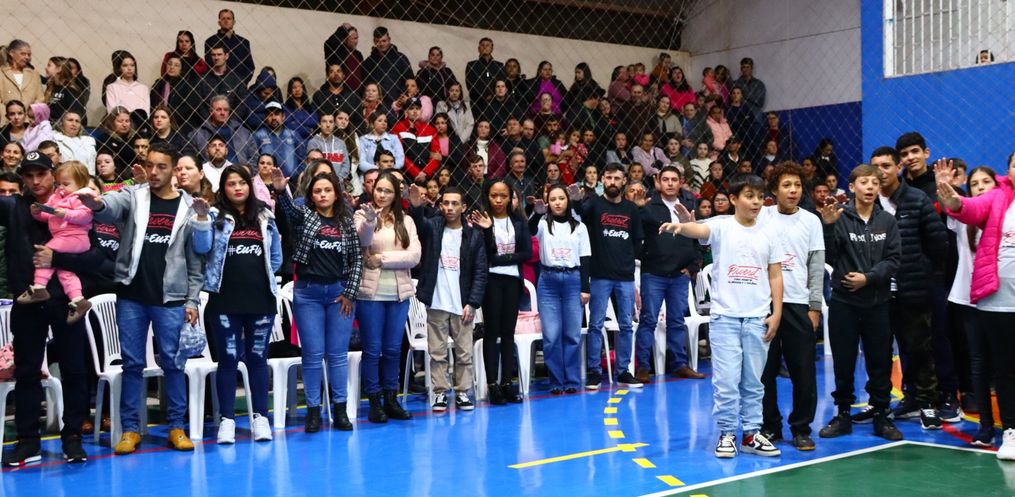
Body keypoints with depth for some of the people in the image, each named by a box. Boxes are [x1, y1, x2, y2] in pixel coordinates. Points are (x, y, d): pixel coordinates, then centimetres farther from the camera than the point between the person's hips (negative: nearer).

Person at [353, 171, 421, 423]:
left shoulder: (406, 221, 10)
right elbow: (361, 240, -22)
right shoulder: (362, 215, 0)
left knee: (393, 349, 9)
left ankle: (391, 400, 18)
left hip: (398, 293, 3)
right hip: (370, 292, -3)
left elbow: (415, 255, -1)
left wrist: (384, 258, -11)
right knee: (372, 349, 2)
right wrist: (369, 220, -42)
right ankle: (374, 402, 9)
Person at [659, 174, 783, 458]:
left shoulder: (768, 235, 7)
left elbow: (775, 276, 9)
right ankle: (727, 434, 11)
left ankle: (752, 434, 20)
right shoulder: (722, 227, -3)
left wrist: (776, 313, 1)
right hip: (724, 316, -3)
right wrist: (681, 226, -48)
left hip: (757, 318, 3)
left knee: (753, 382, 10)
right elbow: (699, 231, -25)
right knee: (726, 381, -1)